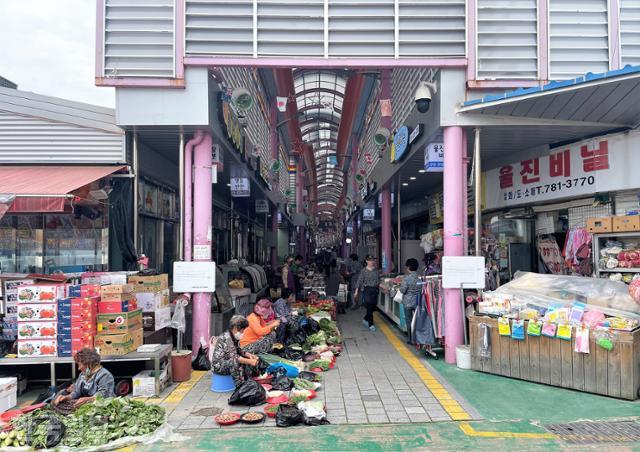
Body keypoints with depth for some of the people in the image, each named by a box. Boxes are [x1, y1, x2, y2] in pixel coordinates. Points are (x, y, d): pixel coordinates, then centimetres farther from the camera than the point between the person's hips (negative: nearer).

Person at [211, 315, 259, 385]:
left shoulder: (234, 337, 5)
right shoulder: (227, 338, -25)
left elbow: (238, 350, 13)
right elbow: (233, 357, -30)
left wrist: (250, 355, -4)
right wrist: (250, 361, -30)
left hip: (227, 362, 10)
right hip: (218, 365, -10)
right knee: (236, 363, -33)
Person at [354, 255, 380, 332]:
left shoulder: (376, 271, 9)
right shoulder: (364, 271, -3)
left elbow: (379, 281, 13)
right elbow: (360, 281, -4)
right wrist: (357, 290, -9)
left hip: (375, 290, 5)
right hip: (367, 289, -5)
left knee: (373, 307, 8)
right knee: (369, 307, -7)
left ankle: (365, 320, 31)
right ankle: (370, 324, 2)